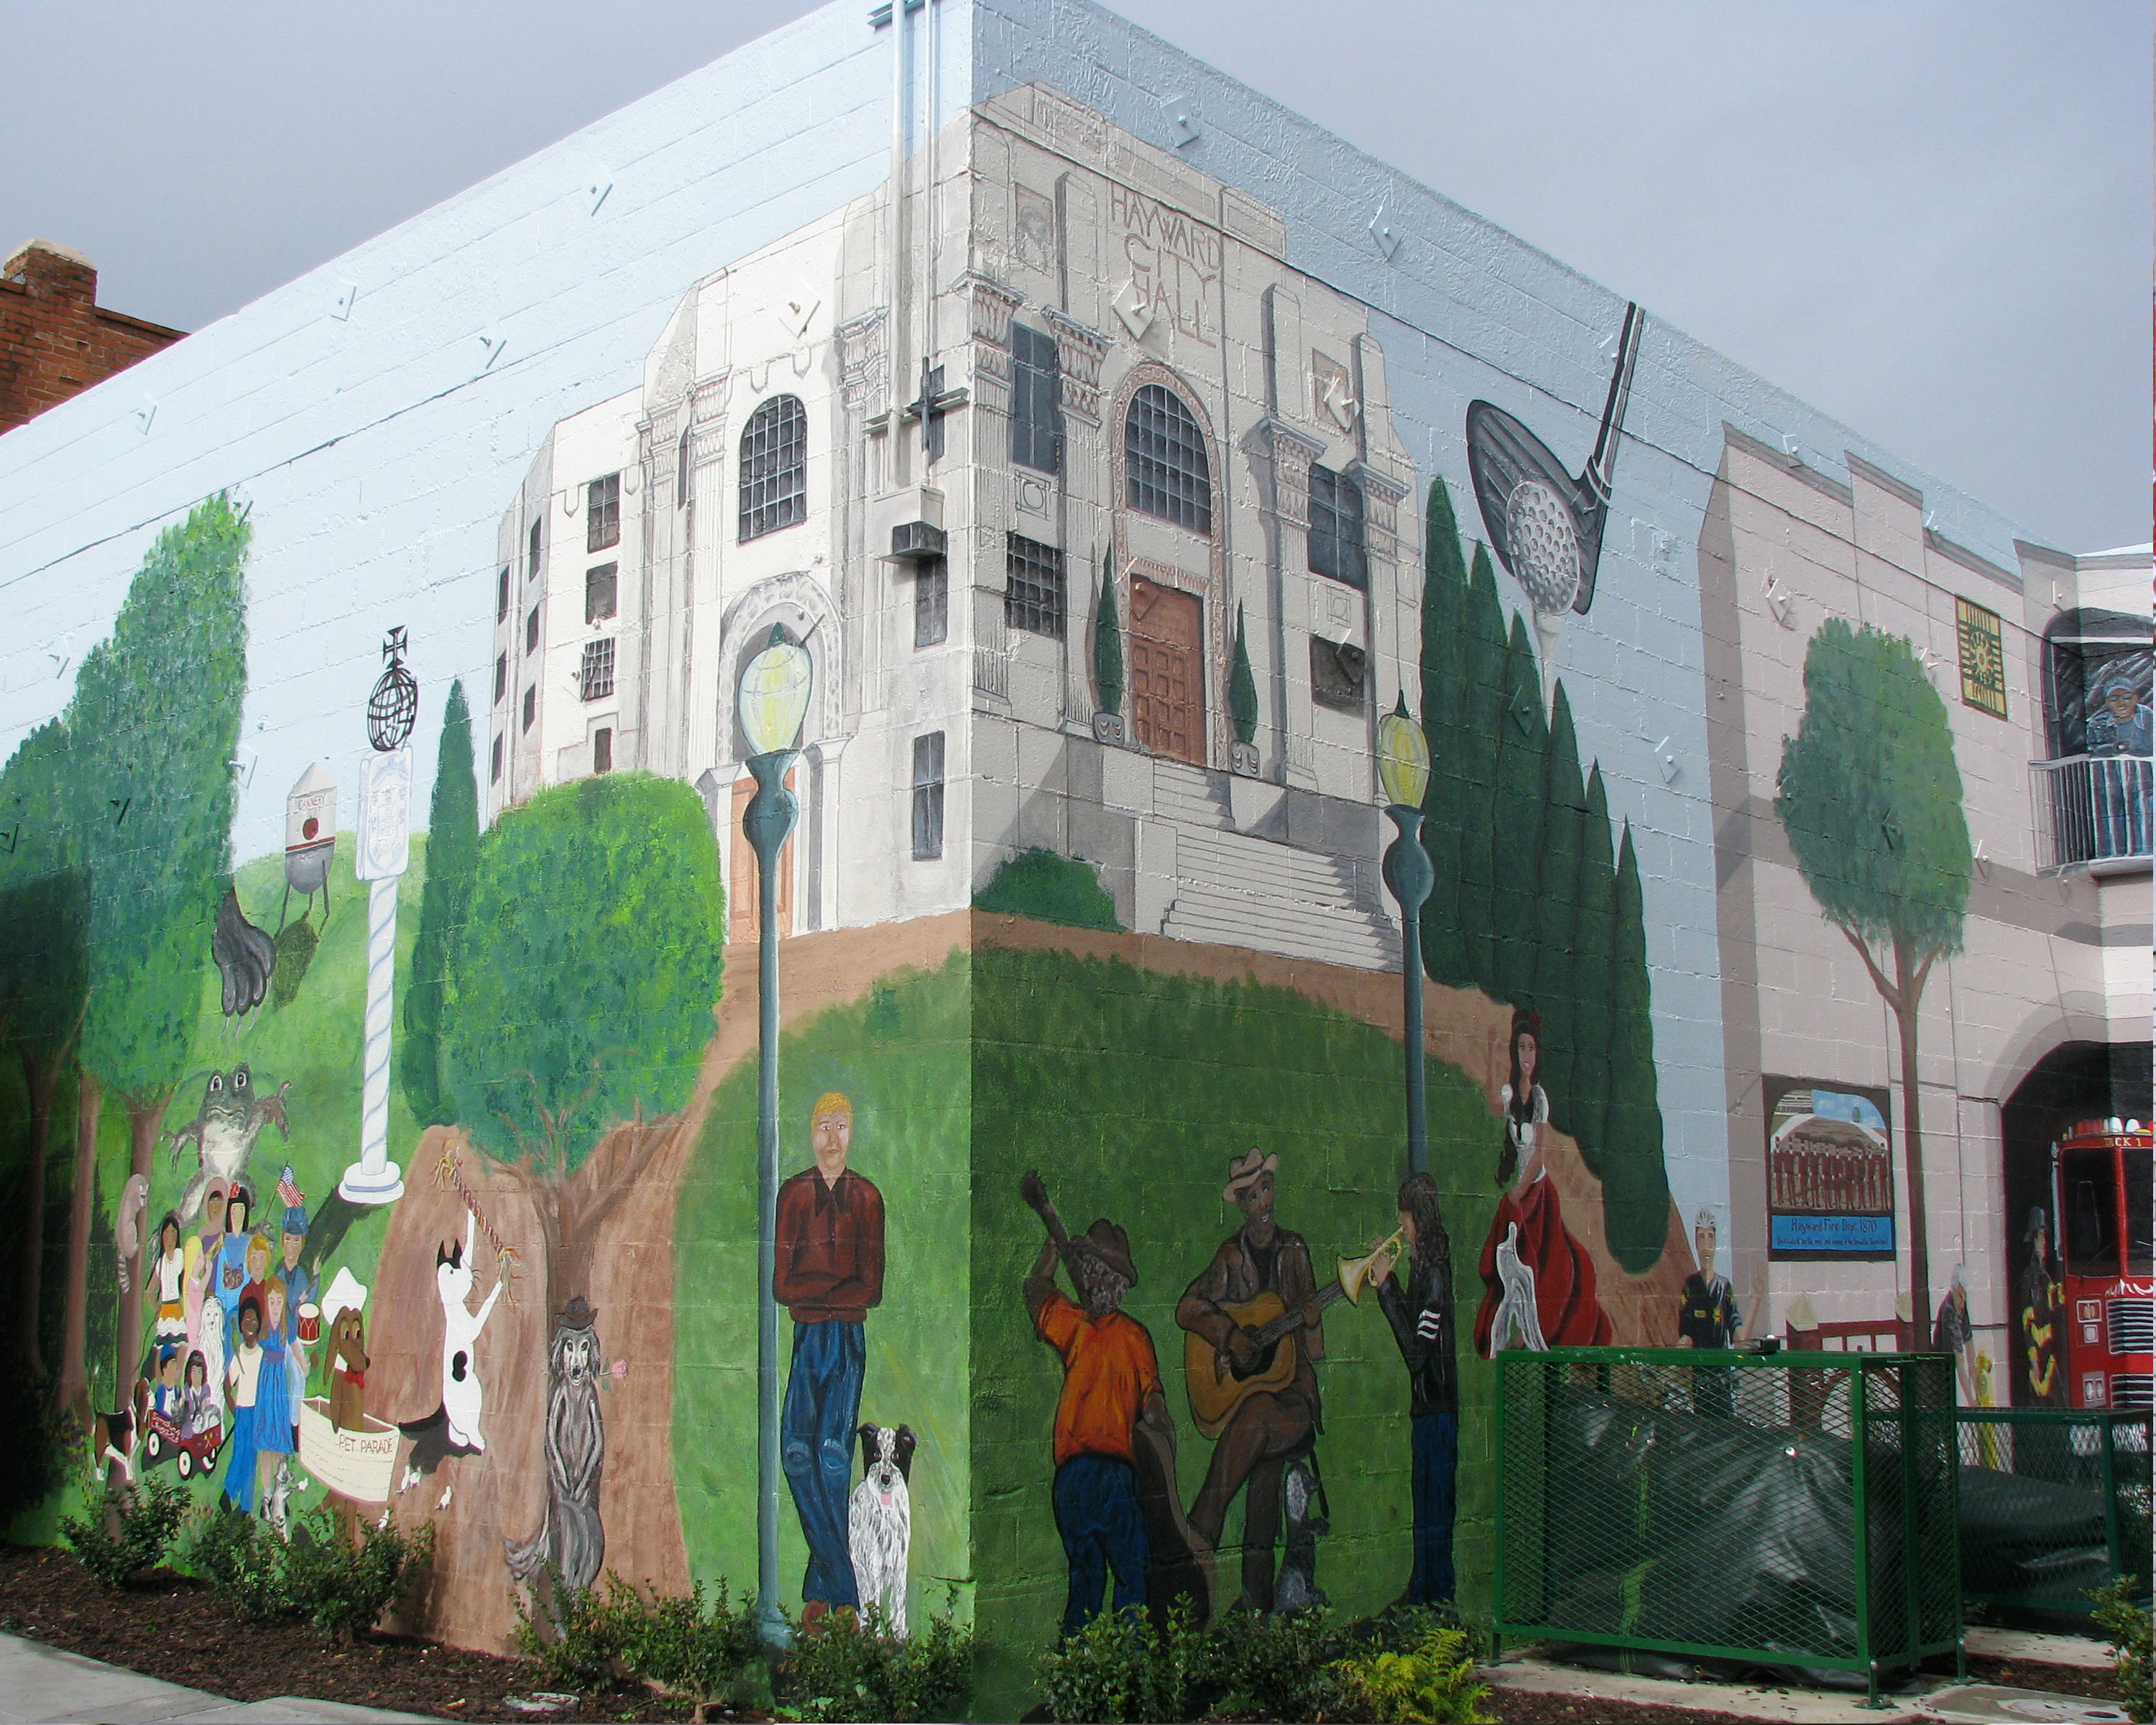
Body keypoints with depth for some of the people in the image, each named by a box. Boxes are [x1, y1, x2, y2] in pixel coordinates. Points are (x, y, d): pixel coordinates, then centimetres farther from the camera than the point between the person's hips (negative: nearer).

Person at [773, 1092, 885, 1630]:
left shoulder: (866, 1198, 5)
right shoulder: (793, 1194, 7)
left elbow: (873, 1289, -1)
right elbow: (780, 1284, 1)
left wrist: (811, 1292, -7)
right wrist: (840, 1290, -6)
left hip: (849, 1337, -1)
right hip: (807, 1335, 1)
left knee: (834, 1450, -11)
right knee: (797, 1449, -11)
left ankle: (821, 1589, -2)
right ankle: (843, 1592, -4)